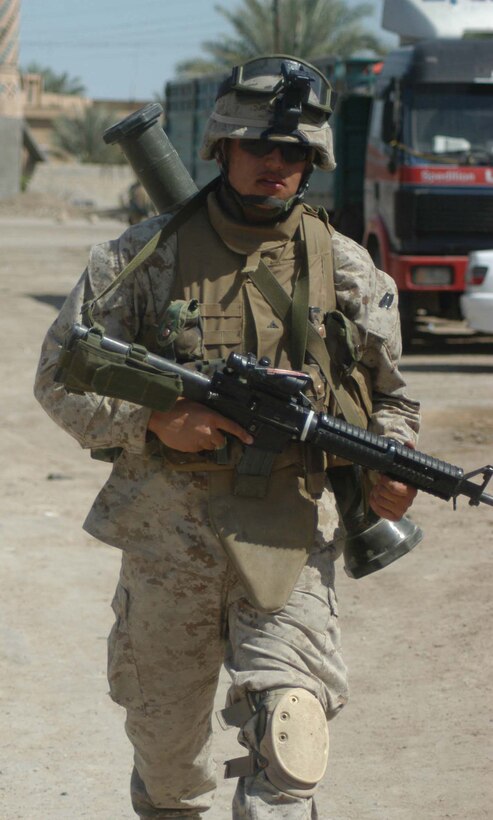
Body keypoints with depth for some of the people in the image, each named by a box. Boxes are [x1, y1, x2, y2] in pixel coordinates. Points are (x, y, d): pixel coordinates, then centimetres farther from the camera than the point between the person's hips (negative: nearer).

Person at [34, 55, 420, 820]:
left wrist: (389, 467, -7)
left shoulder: (346, 268, 3)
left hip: (291, 533, 0)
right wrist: (153, 421, -16)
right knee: (164, 730, 17)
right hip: (167, 526, 1)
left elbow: (390, 393, 14)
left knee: (290, 732, -17)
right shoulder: (146, 255, -2)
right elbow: (59, 375, 0)